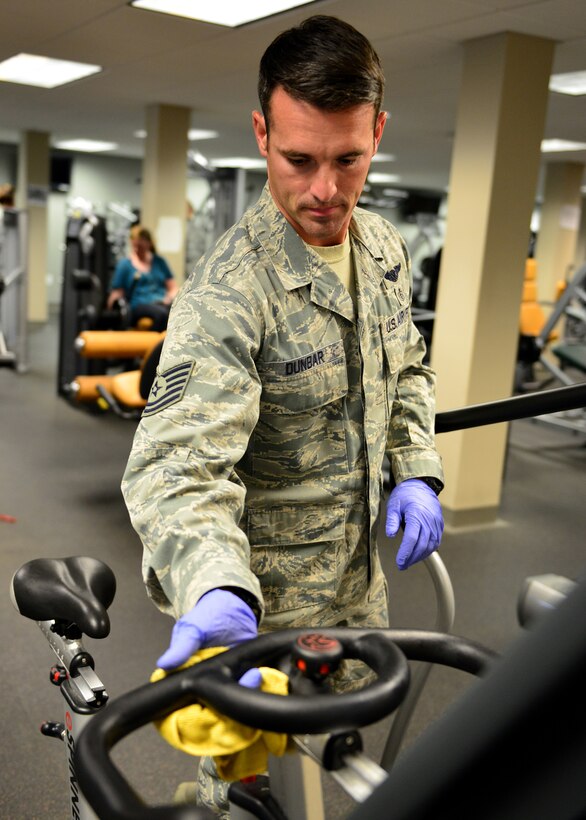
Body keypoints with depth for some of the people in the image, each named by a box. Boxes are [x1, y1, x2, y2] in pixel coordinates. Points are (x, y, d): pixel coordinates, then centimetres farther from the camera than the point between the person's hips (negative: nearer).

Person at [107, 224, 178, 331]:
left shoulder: (159, 261, 23)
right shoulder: (124, 264, 15)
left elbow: (173, 288, 20)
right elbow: (117, 293, 11)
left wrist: (169, 298, -2)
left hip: (162, 303, 3)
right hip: (139, 305, -3)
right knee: (162, 314, -40)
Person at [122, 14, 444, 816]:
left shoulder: (385, 247, -2)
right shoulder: (228, 292, -27)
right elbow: (179, 463, -36)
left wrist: (416, 472, -2)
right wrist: (214, 591, -54)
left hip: (358, 569, 7)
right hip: (265, 596, -7)